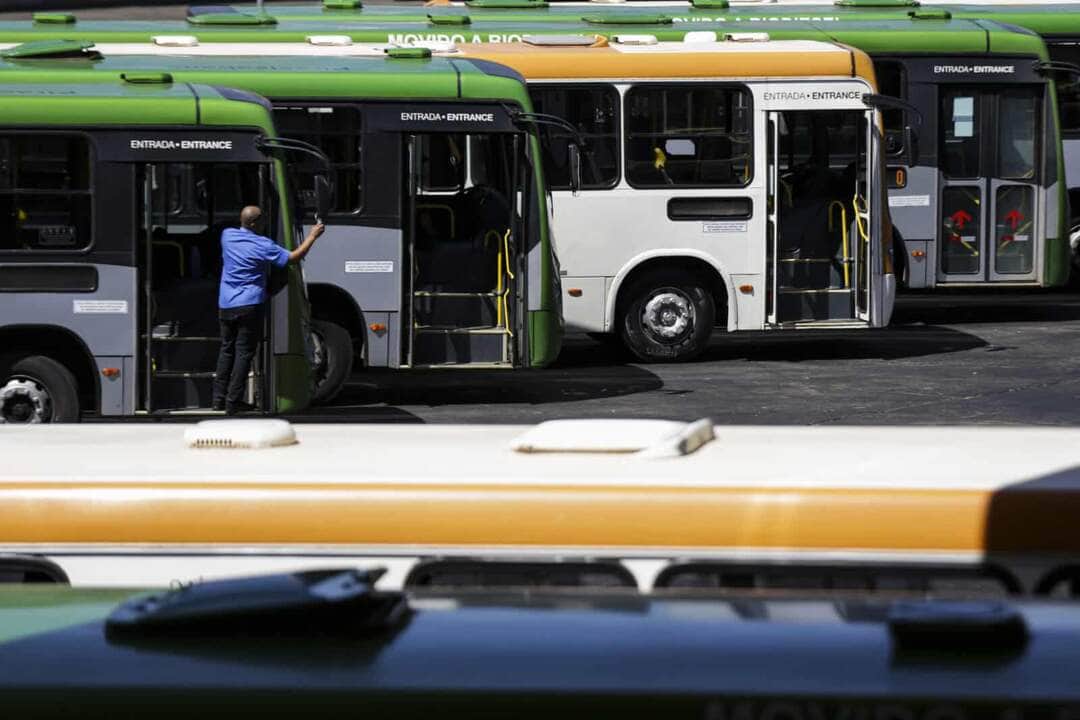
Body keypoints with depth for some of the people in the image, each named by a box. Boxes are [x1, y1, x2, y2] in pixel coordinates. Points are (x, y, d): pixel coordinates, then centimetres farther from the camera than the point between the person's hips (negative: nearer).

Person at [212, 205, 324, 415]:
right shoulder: (263, 245, -12)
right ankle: (233, 402, -3)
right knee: (244, 352, 0)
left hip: (225, 305, 5)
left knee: (226, 350, 17)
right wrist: (312, 236, 2)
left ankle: (219, 398, 17)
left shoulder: (228, 236, 3)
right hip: (249, 306, -5)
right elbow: (294, 257, -9)